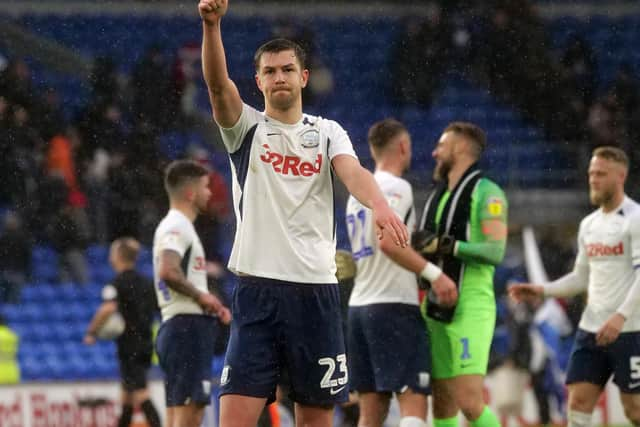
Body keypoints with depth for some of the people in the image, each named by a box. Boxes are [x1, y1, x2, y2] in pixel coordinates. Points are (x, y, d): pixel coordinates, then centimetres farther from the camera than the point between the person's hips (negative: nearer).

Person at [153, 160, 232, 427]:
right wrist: (201, 295, -15)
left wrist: (210, 304, 16)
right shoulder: (177, 227, -11)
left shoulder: (178, 226, 22)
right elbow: (168, 272, -28)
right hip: (187, 327, -11)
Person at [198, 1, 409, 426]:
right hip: (258, 291, -2)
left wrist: (380, 205, -35)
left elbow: (352, 172, -11)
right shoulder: (247, 128, 5)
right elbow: (219, 85, -13)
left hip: (317, 291, 2)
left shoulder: (328, 133, 8)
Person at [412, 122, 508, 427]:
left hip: (469, 310, -8)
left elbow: (496, 251, -17)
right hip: (435, 311, 8)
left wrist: (445, 245, -22)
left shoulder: (486, 193, -5)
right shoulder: (438, 196, 20)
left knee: (469, 402, -17)